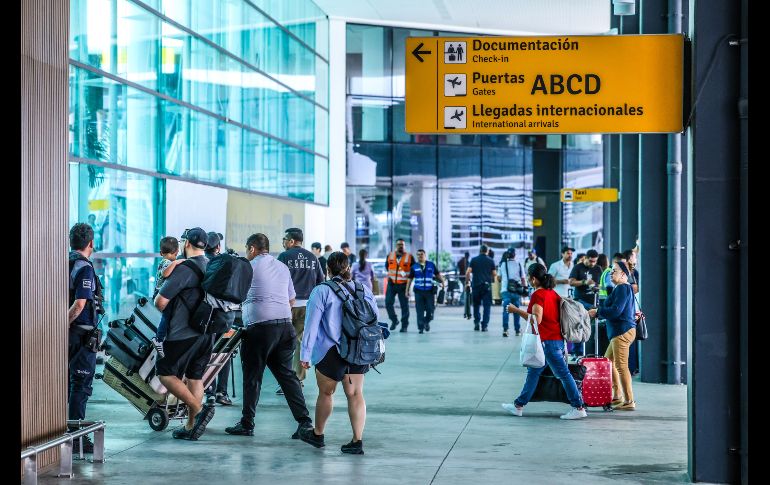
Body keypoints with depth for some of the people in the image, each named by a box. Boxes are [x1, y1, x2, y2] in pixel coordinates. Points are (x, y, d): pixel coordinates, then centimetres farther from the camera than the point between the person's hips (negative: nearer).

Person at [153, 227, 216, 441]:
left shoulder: (184, 268, -15)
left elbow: (160, 302, -16)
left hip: (183, 333, -8)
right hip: (207, 333, 8)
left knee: (166, 373, 1)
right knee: (195, 377, 13)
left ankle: (199, 409, -12)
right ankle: (191, 427, 14)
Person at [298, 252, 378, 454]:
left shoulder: (322, 291, -6)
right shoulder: (364, 291, 8)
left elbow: (312, 324, -8)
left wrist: (306, 354, -5)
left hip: (333, 352, -4)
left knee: (326, 392, 13)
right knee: (355, 394, 6)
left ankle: (317, 434, 30)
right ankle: (357, 441, 1)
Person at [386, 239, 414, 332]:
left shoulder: (409, 257, -1)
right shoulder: (390, 256, 8)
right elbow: (387, 266, 23)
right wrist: (390, 276, 13)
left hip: (403, 285, -3)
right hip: (391, 283, 3)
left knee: (404, 305, 0)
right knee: (388, 303, -4)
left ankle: (404, 325, 7)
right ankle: (394, 320, 16)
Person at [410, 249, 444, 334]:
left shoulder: (431, 265, 7)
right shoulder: (414, 266, 7)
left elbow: (438, 274, 11)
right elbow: (410, 278, 10)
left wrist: (442, 281, -4)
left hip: (429, 291, 0)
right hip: (418, 291, 0)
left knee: (430, 309, 1)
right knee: (419, 310, -4)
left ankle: (427, 322, 27)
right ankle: (421, 327, -1)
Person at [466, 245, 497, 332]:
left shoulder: (474, 260, 3)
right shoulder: (490, 261, 2)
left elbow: (468, 272, -4)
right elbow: (494, 274, 3)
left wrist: (467, 282, 6)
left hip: (476, 285, 1)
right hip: (487, 285, -1)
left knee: (476, 305, 15)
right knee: (487, 305, 2)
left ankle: (476, 322, 6)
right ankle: (484, 325, -5)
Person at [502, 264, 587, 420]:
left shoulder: (538, 295, -16)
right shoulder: (552, 293, 11)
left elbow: (537, 319, -23)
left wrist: (516, 310, -16)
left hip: (548, 341, -10)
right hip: (556, 339, 10)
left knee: (563, 374, -6)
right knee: (533, 372, 15)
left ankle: (579, 408, -3)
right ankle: (519, 405, 22)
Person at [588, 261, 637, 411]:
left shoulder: (622, 288, -13)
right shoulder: (622, 288, 20)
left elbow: (616, 311, -21)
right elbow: (610, 307, 24)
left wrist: (597, 312, -13)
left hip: (622, 331, -11)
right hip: (619, 332, 11)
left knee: (621, 366, -10)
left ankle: (629, 401, -10)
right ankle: (617, 396, 24)